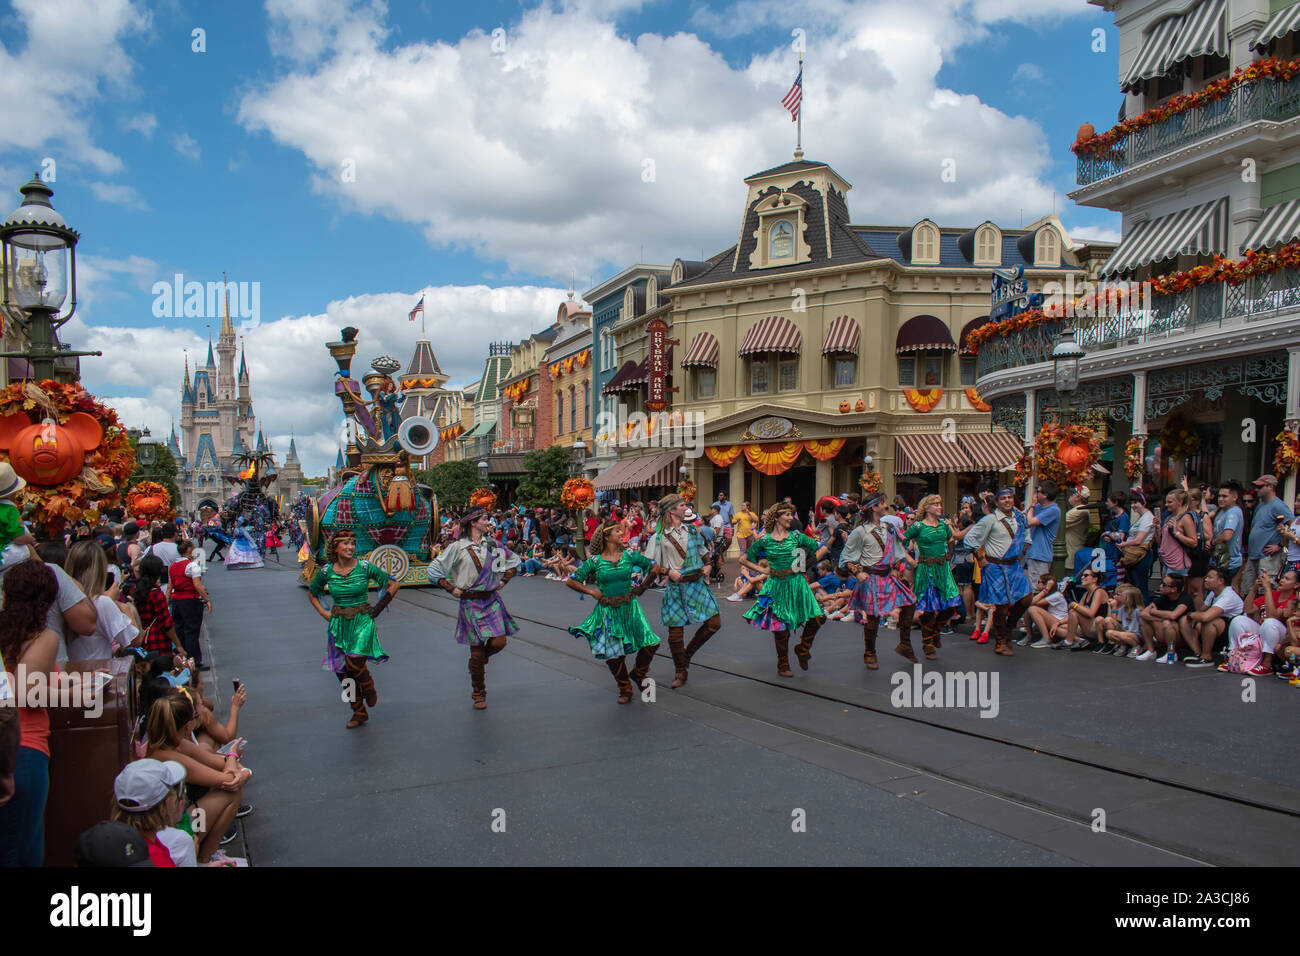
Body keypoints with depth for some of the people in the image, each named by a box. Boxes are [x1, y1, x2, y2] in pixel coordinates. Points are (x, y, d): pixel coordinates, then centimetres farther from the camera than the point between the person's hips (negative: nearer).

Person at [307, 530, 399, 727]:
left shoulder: (365, 568, -7)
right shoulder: (326, 572, -1)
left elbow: (393, 584, 2)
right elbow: (312, 593, 19)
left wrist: (379, 607, -1)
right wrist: (323, 612, 7)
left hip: (362, 622, -3)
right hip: (339, 624, 3)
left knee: (354, 663, -21)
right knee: (343, 670, 4)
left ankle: (369, 689, 14)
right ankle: (359, 713, 22)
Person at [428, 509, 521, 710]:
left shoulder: (492, 544, 7)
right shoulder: (458, 547, -6)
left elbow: (514, 560, 21)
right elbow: (434, 571, -5)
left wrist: (503, 580, 12)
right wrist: (452, 589, -5)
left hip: (492, 600, 4)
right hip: (471, 603, -4)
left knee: (498, 643, -10)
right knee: (477, 652, 0)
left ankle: (479, 661, 26)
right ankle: (478, 694, 17)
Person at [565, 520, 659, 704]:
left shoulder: (630, 555, -1)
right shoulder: (595, 561, -6)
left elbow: (653, 567, 13)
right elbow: (571, 582, -3)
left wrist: (642, 587, 10)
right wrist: (592, 592, -4)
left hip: (630, 608, 1)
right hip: (608, 611, -1)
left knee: (649, 643, -10)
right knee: (613, 653, 1)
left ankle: (639, 673, 21)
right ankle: (625, 689, 24)